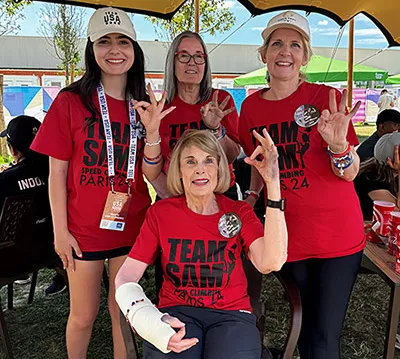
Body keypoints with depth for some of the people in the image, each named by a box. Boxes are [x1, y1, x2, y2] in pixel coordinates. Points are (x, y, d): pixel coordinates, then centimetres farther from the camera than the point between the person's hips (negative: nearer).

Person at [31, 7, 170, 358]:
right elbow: (57, 172, -4)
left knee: (124, 312, 14)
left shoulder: (144, 106, 3)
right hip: (83, 229, -2)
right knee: (84, 316, 12)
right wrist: (60, 230, -7)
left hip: (131, 226, 3)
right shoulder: (70, 101, -6)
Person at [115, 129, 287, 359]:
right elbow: (126, 276, -3)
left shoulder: (240, 212, 0)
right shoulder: (160, 213, 1)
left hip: (231, 314, 1)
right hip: (176, 312, 0)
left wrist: (273, 184, -25)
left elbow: (271, 263, -19)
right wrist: (150, 322, -22)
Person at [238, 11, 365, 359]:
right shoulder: (251, 106, 1)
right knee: (304, 324, 18)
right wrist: (251, 198, 1)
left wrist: (337, 144, -29)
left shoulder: (327, 98, -9)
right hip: (286, 235, 3)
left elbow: (350, 173, -10)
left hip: (338, 235, -3)